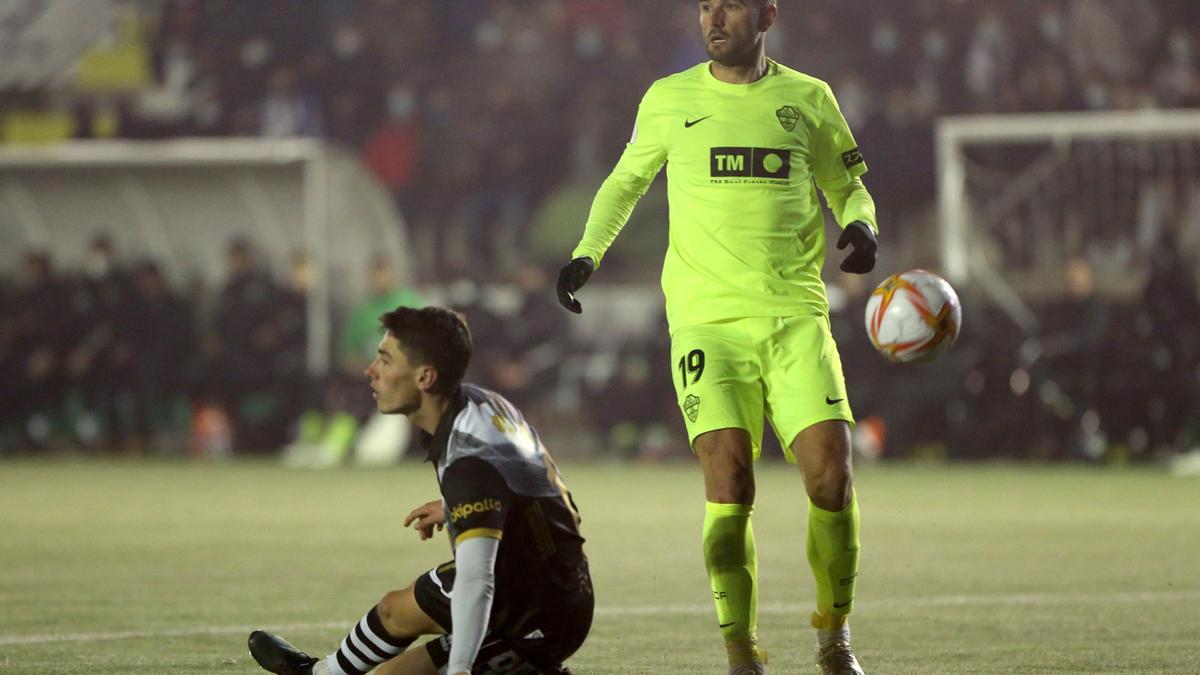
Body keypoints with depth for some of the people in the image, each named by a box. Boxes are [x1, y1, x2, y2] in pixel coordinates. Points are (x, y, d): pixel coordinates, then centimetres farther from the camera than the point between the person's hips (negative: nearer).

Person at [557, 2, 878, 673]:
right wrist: (587, 253, 9)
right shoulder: (670, 99, 9)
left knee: (831, 472, -11)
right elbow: (626, 181, 23)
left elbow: (848, 184, 21)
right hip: (707, 317, -1)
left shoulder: (808, 99, 9)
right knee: (729, 480, -14)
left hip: (796, 314, 1)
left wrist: (861, 224, -1)